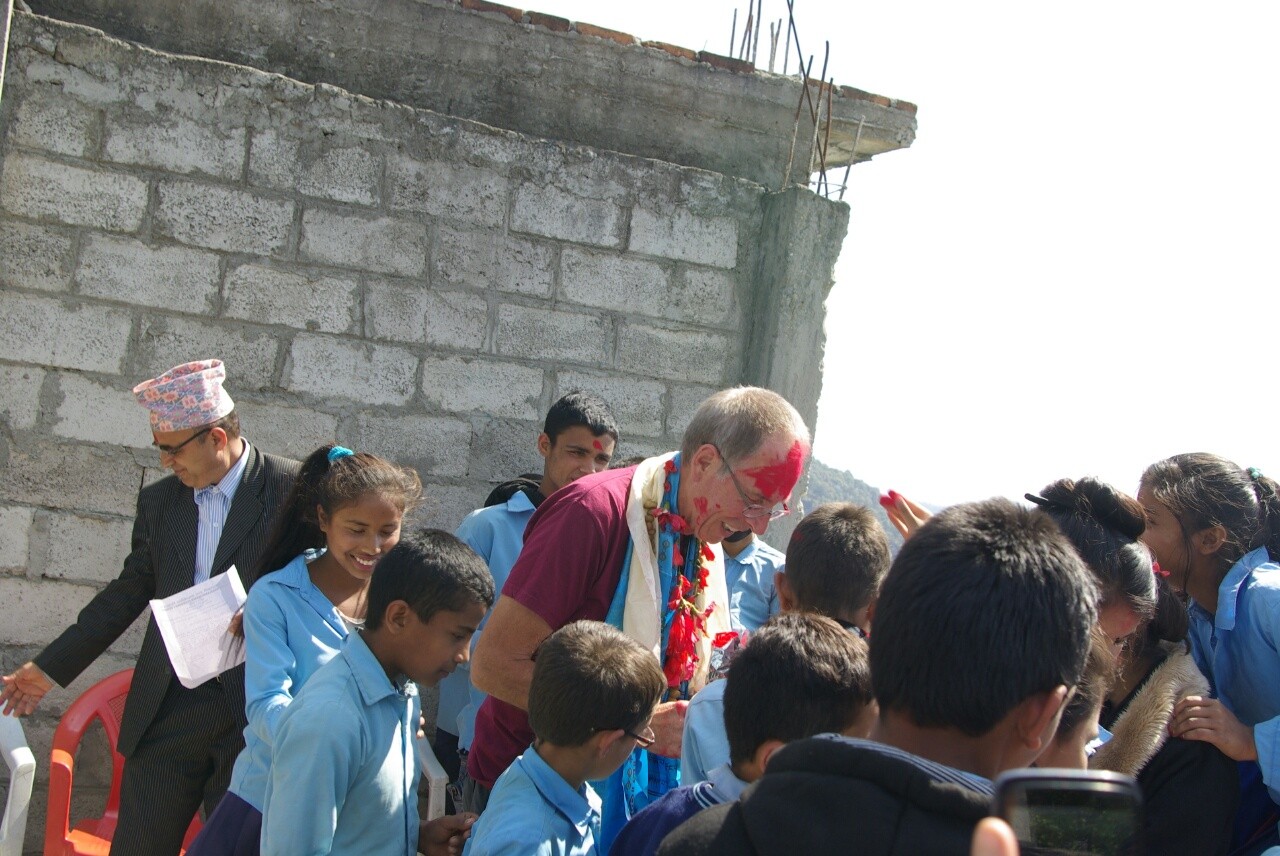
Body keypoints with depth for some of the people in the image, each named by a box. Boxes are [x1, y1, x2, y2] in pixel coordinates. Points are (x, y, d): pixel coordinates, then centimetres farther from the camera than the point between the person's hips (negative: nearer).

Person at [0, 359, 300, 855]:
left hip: (251, 708, -4)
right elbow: (130, 591, 17)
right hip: (166, 711, 4)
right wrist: (52, 666, 18)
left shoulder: (292, 489, -7)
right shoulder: (159, 500, 9)